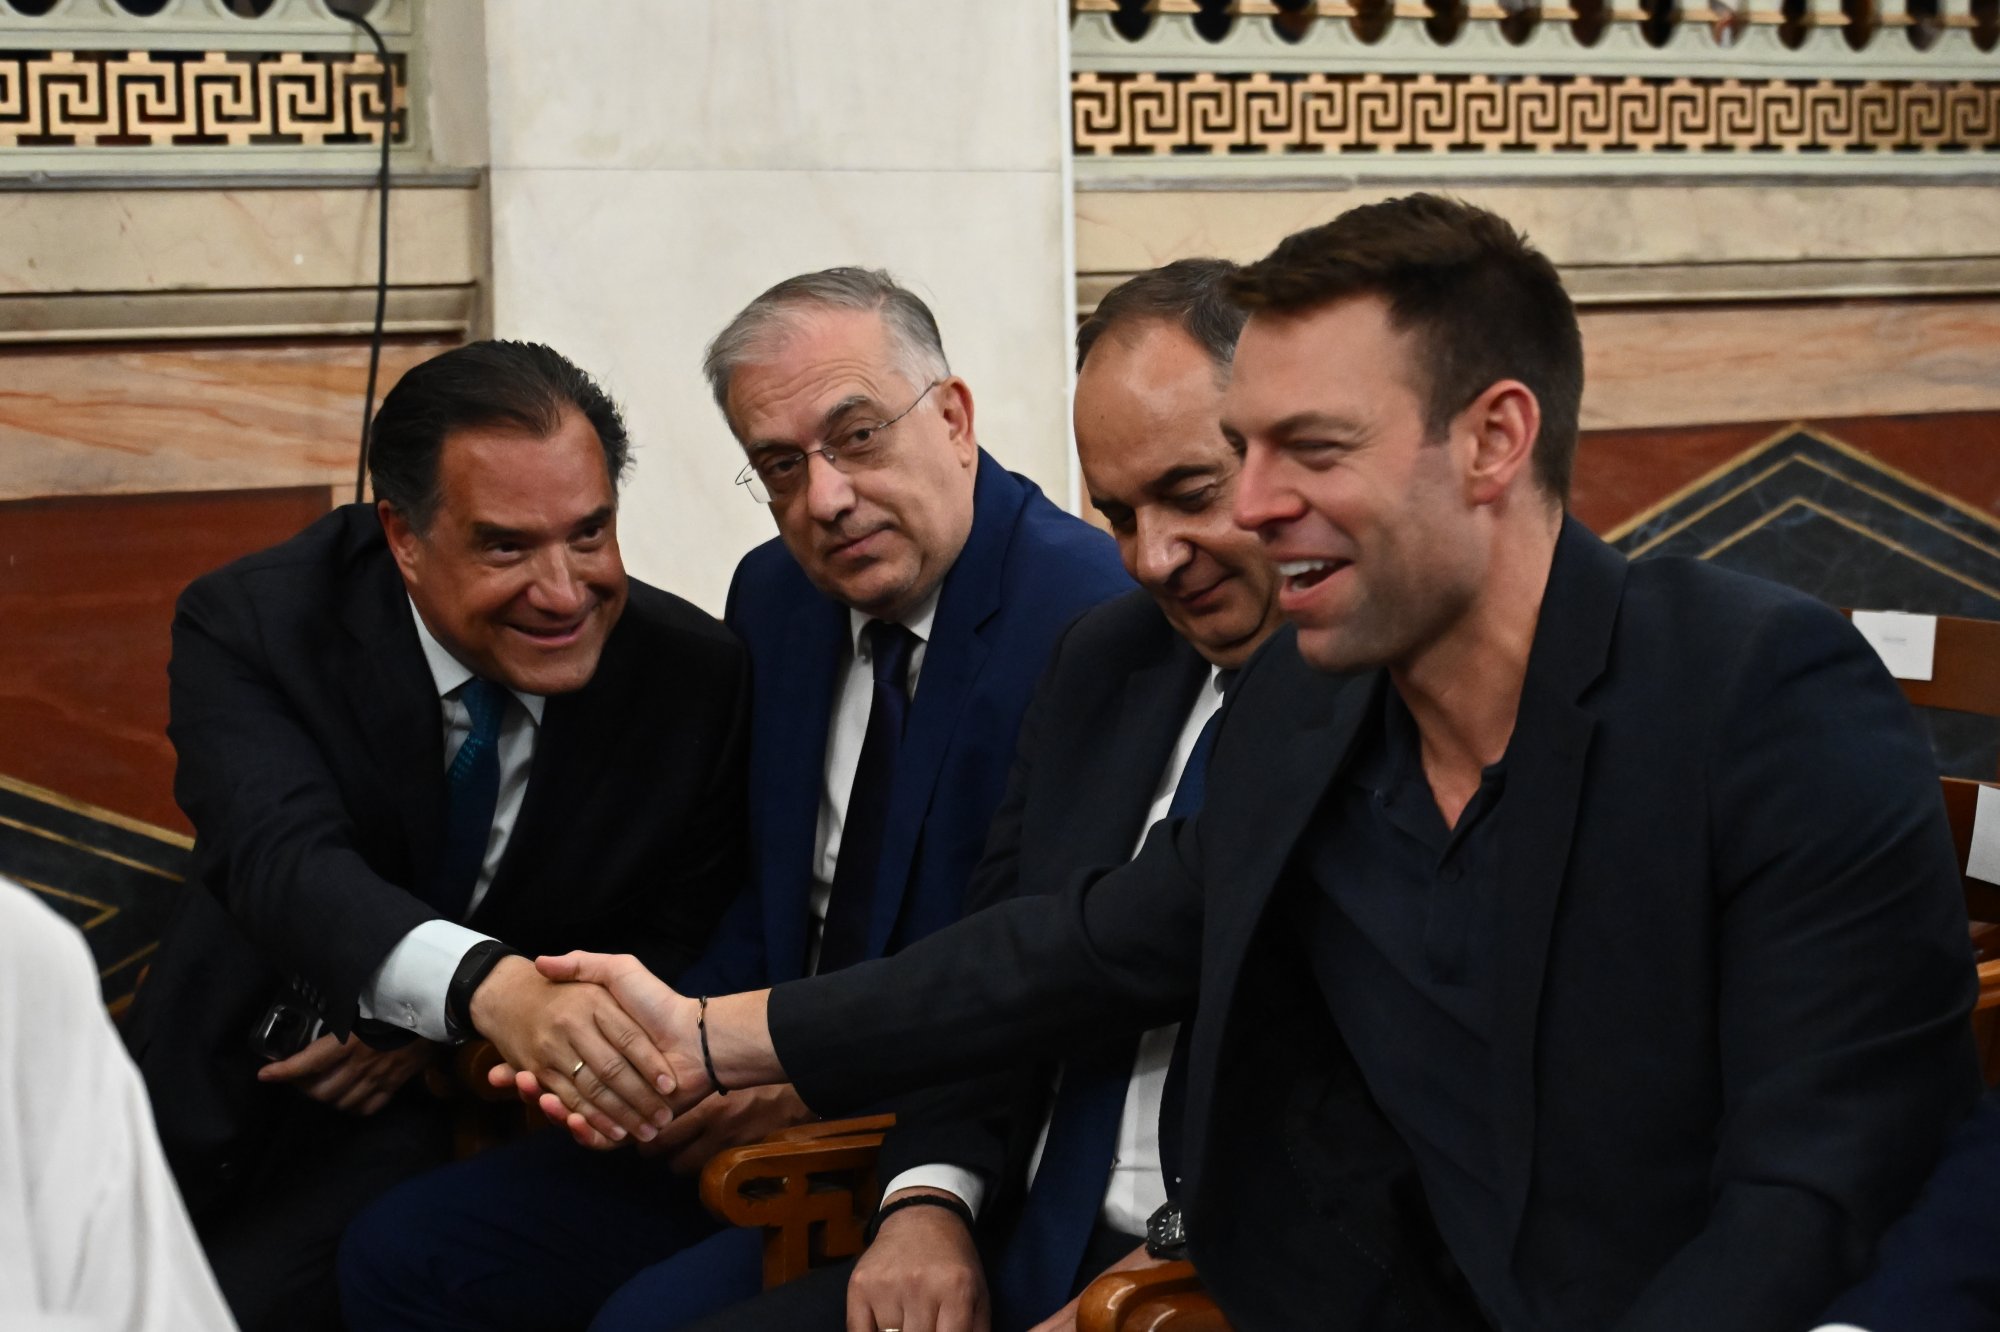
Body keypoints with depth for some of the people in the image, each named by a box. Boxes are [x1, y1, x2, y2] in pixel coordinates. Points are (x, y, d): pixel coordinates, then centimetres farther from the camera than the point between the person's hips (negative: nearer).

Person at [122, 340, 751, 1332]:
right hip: (222, 1089, 1)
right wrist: (492, 989, -54)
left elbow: (675, 944, -3)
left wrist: (429, 1033, -17)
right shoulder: (250, 625, -17)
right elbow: (283, 859, -34)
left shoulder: (695, 679, -13)